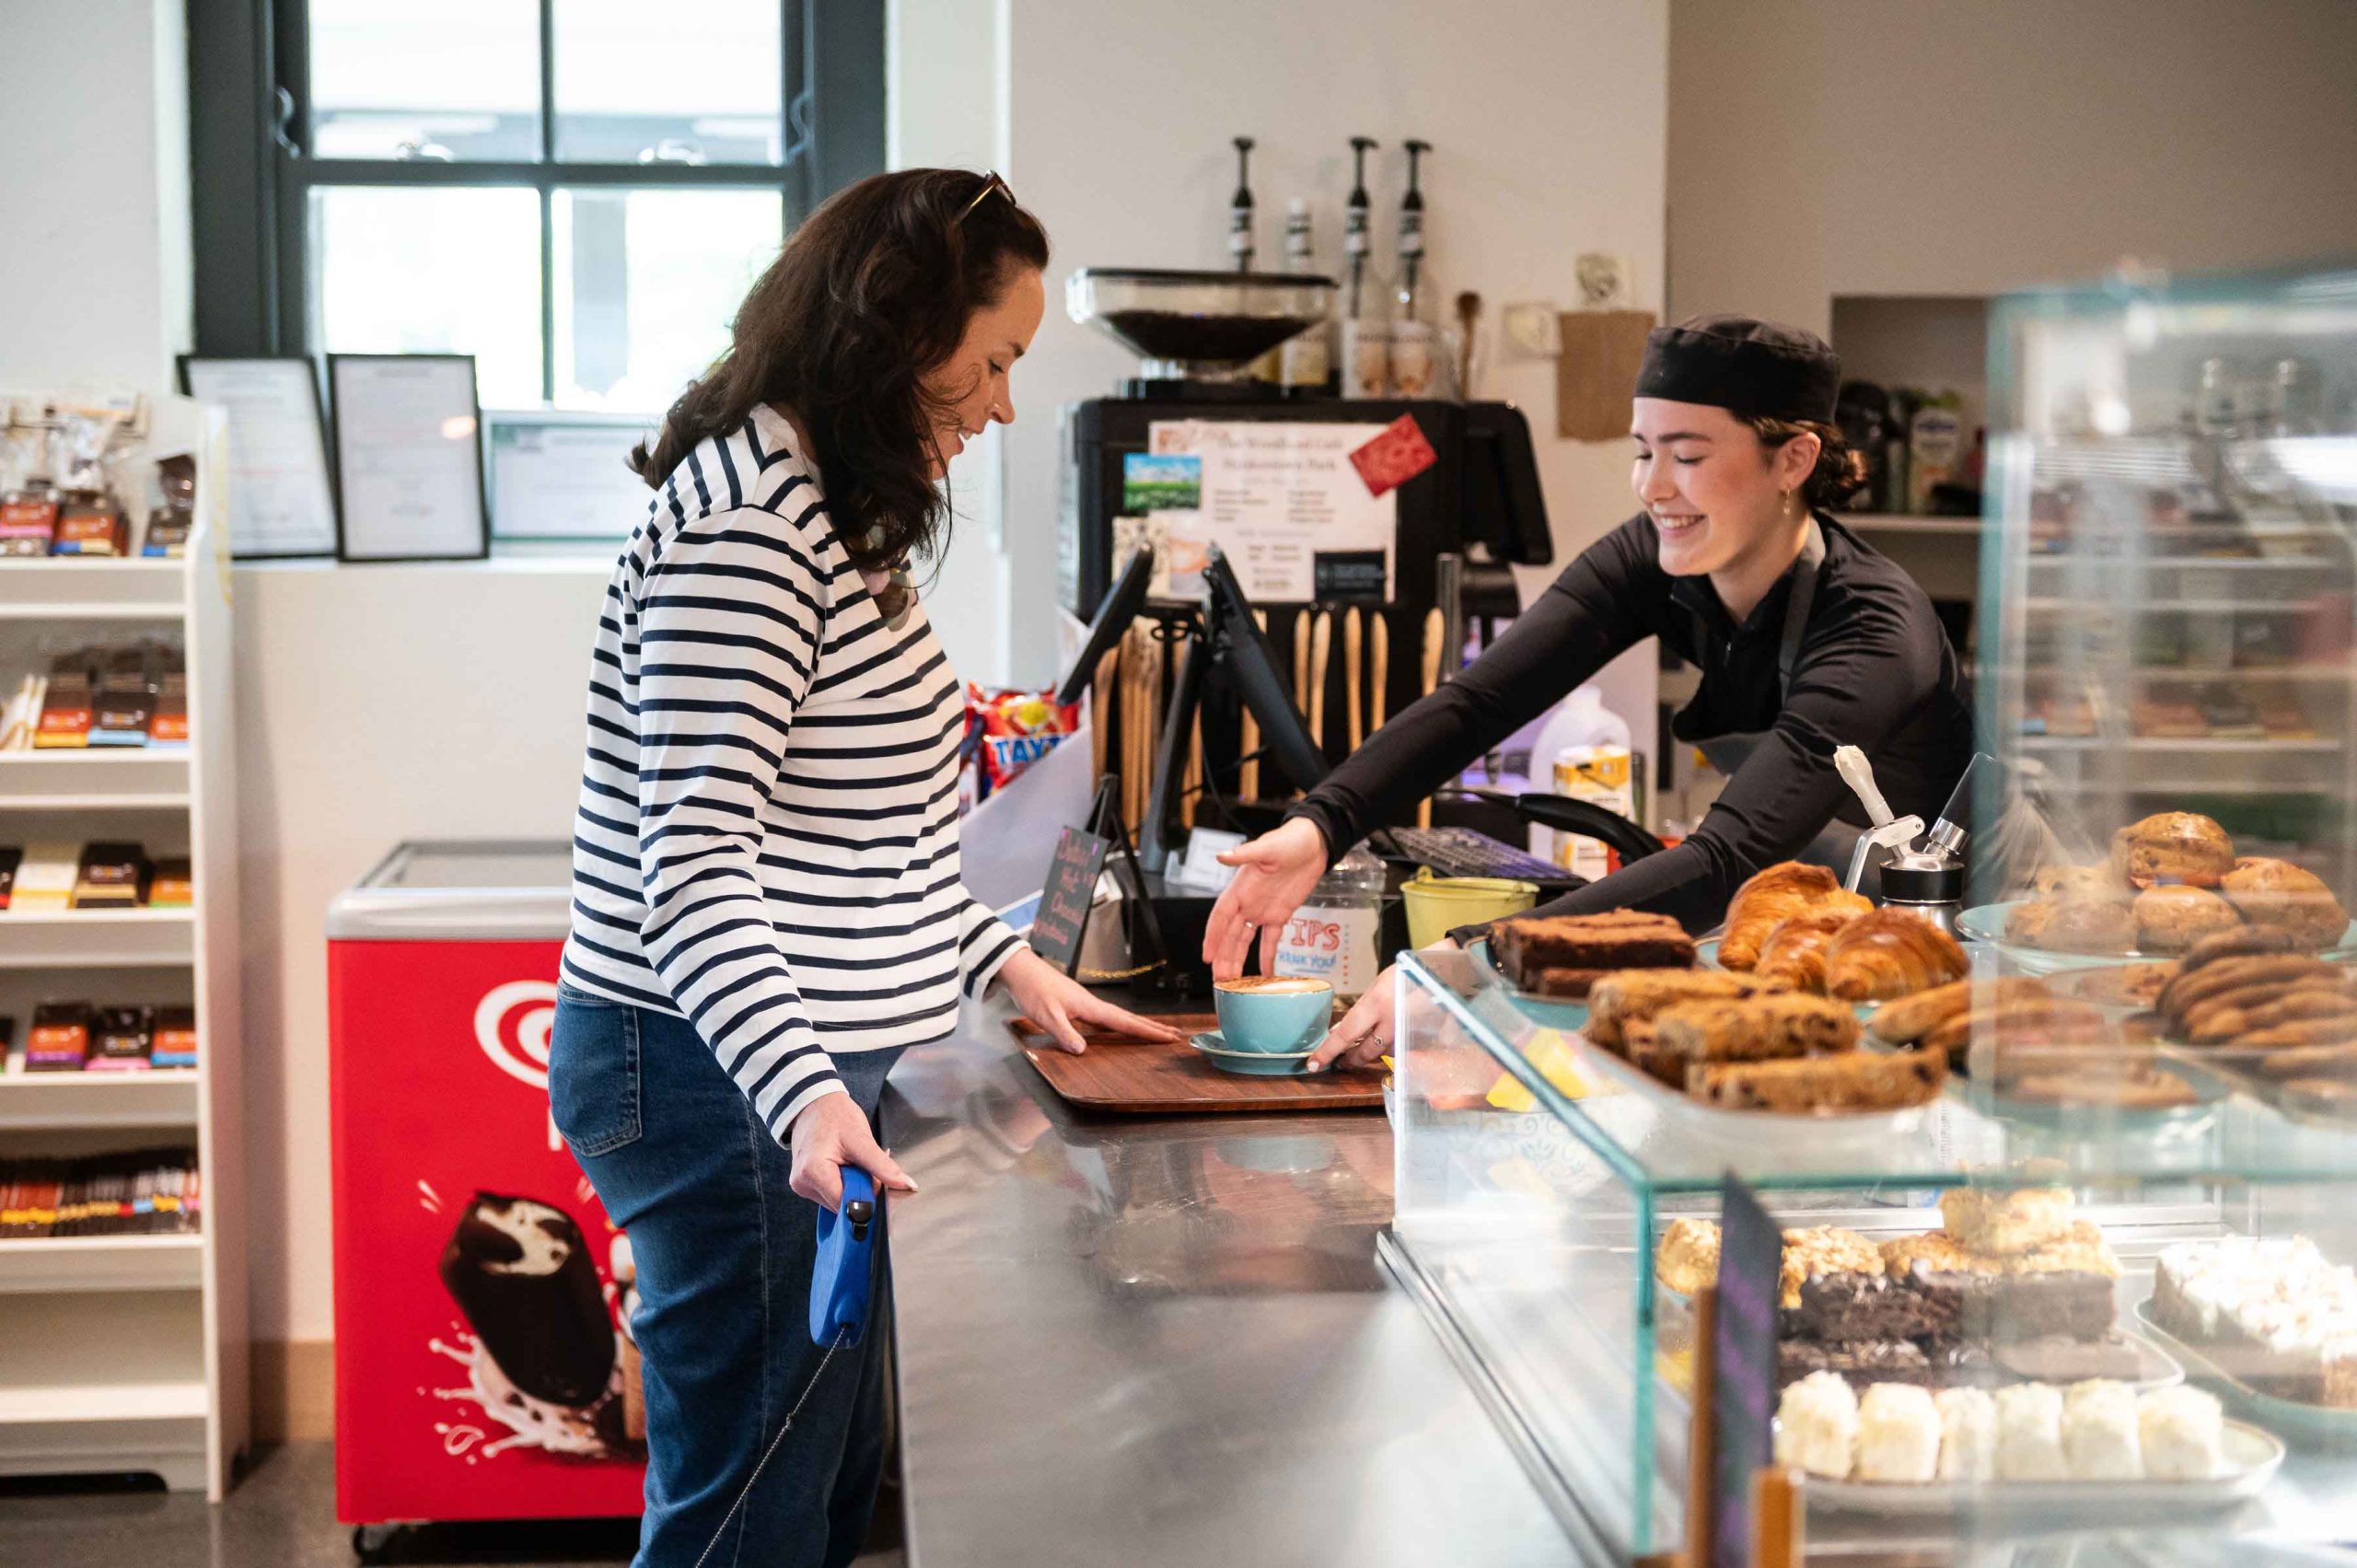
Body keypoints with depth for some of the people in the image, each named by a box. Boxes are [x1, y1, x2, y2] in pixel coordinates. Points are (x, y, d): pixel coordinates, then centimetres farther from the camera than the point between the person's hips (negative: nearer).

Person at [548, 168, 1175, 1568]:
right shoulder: (746, 523, -18)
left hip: (813, 1075, 11)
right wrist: (803, 1092, -34)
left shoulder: (825, 507, 15)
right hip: (731, 1084, -11)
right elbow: (697, 851, -25)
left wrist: (1005, 961, 21)